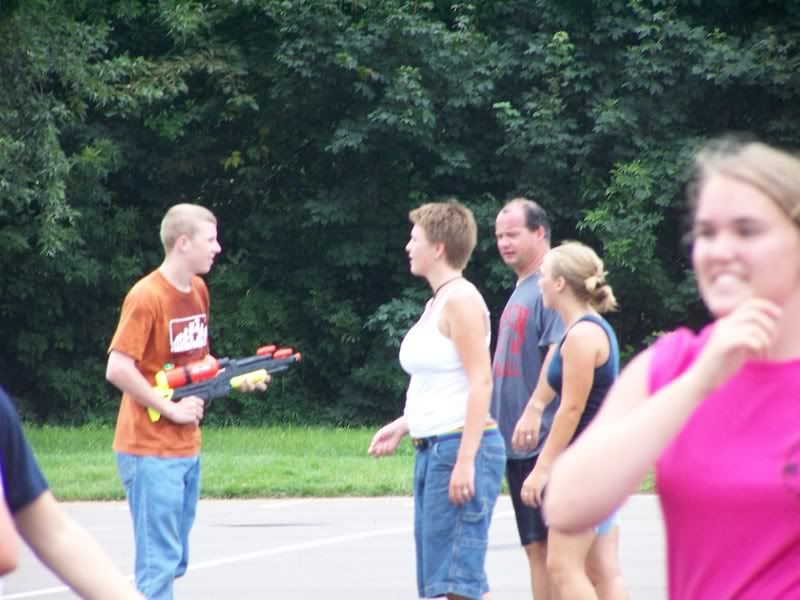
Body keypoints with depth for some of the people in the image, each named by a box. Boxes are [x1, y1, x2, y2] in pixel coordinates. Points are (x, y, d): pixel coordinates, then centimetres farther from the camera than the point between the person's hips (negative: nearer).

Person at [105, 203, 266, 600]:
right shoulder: (147, 296, -15)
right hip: (150, 450, -9)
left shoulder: (198, 291, 12)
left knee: (174, 561, 12)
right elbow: (117, 369, -21)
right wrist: (171, 409, -16)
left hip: (187, 448, 9)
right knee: (160, 561, -9)